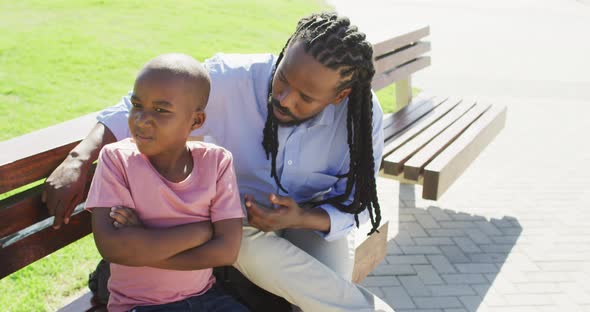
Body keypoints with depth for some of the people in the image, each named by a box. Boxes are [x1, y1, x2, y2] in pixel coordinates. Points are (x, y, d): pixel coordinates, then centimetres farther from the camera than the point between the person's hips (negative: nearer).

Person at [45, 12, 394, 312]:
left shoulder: (362, 114, -21)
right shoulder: (232, 79, -27)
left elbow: (357, 206, -12)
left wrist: (302, 218, -31)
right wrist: (79, 160, -30)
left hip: (317, 219, 0)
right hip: (243, 215, 1)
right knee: (253, 250, -34)